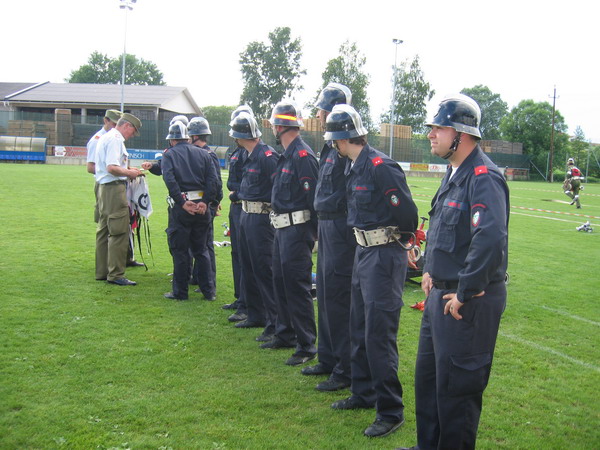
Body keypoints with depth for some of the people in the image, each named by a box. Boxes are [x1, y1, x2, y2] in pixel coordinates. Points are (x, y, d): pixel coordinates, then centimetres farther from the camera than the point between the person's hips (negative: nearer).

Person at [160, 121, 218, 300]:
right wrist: (205, 202, -8)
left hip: (181, 207, -4)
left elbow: (169, 179, -16)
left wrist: (183, 203, -18)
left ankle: (180, 292, 10)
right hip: (201, 206, 4)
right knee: (200, 249, 16)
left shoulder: (169, 154, 2)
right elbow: (213, 179, -2)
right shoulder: (203, 154, 11)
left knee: (180, 250, 5)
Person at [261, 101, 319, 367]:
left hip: (297, 230, -10)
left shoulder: (303, 156, -17)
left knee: (297, 287, -5)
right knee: (281, 282, 18)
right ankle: (285, 335, 32)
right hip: (282, 228, 10)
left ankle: (306, 347, 4)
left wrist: (310, 233, -18)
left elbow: (313, 198, -19)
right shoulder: (286, 155, 14)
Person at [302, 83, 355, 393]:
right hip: (327, 226, 10)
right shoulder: (331, 147, 14)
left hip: (341, 229, -10)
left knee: (337, 300, -4)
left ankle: (345, 371, 7)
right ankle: (328, 359, 30)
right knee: (325, 295, 17)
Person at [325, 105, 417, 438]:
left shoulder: (381, 167, -19)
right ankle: (363, 394, 34)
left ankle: (391, 411, 7)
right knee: (360, 330, 18)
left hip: (385, 255, -10)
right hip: (364, 251, 10)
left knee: (379, 335, -5)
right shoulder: (354, 167, 9)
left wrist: (400, 243, 0)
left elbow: (407, 212, -15)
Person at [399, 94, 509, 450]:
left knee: (457, 385, 3)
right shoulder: (455, 174, 12)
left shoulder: (484, 177, -20)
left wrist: (465, 294, -25)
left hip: (470, 301, -10)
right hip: (441, 293, 10)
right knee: (427, 376, 21)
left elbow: (490, 239, -32)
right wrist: (430, 270, 14)